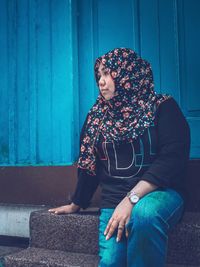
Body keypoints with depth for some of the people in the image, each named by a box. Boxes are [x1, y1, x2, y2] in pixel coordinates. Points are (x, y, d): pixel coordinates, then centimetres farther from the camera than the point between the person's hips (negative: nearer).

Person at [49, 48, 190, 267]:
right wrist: (76, 204, 24)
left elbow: (173, 159, -13)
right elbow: (90, 165, 19)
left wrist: (132, 198, -22)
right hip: (113, 200, 3)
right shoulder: (97, 116, 12)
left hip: (159, 192, -3)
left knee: (144, 213, -36)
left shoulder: (163, 107, -2)